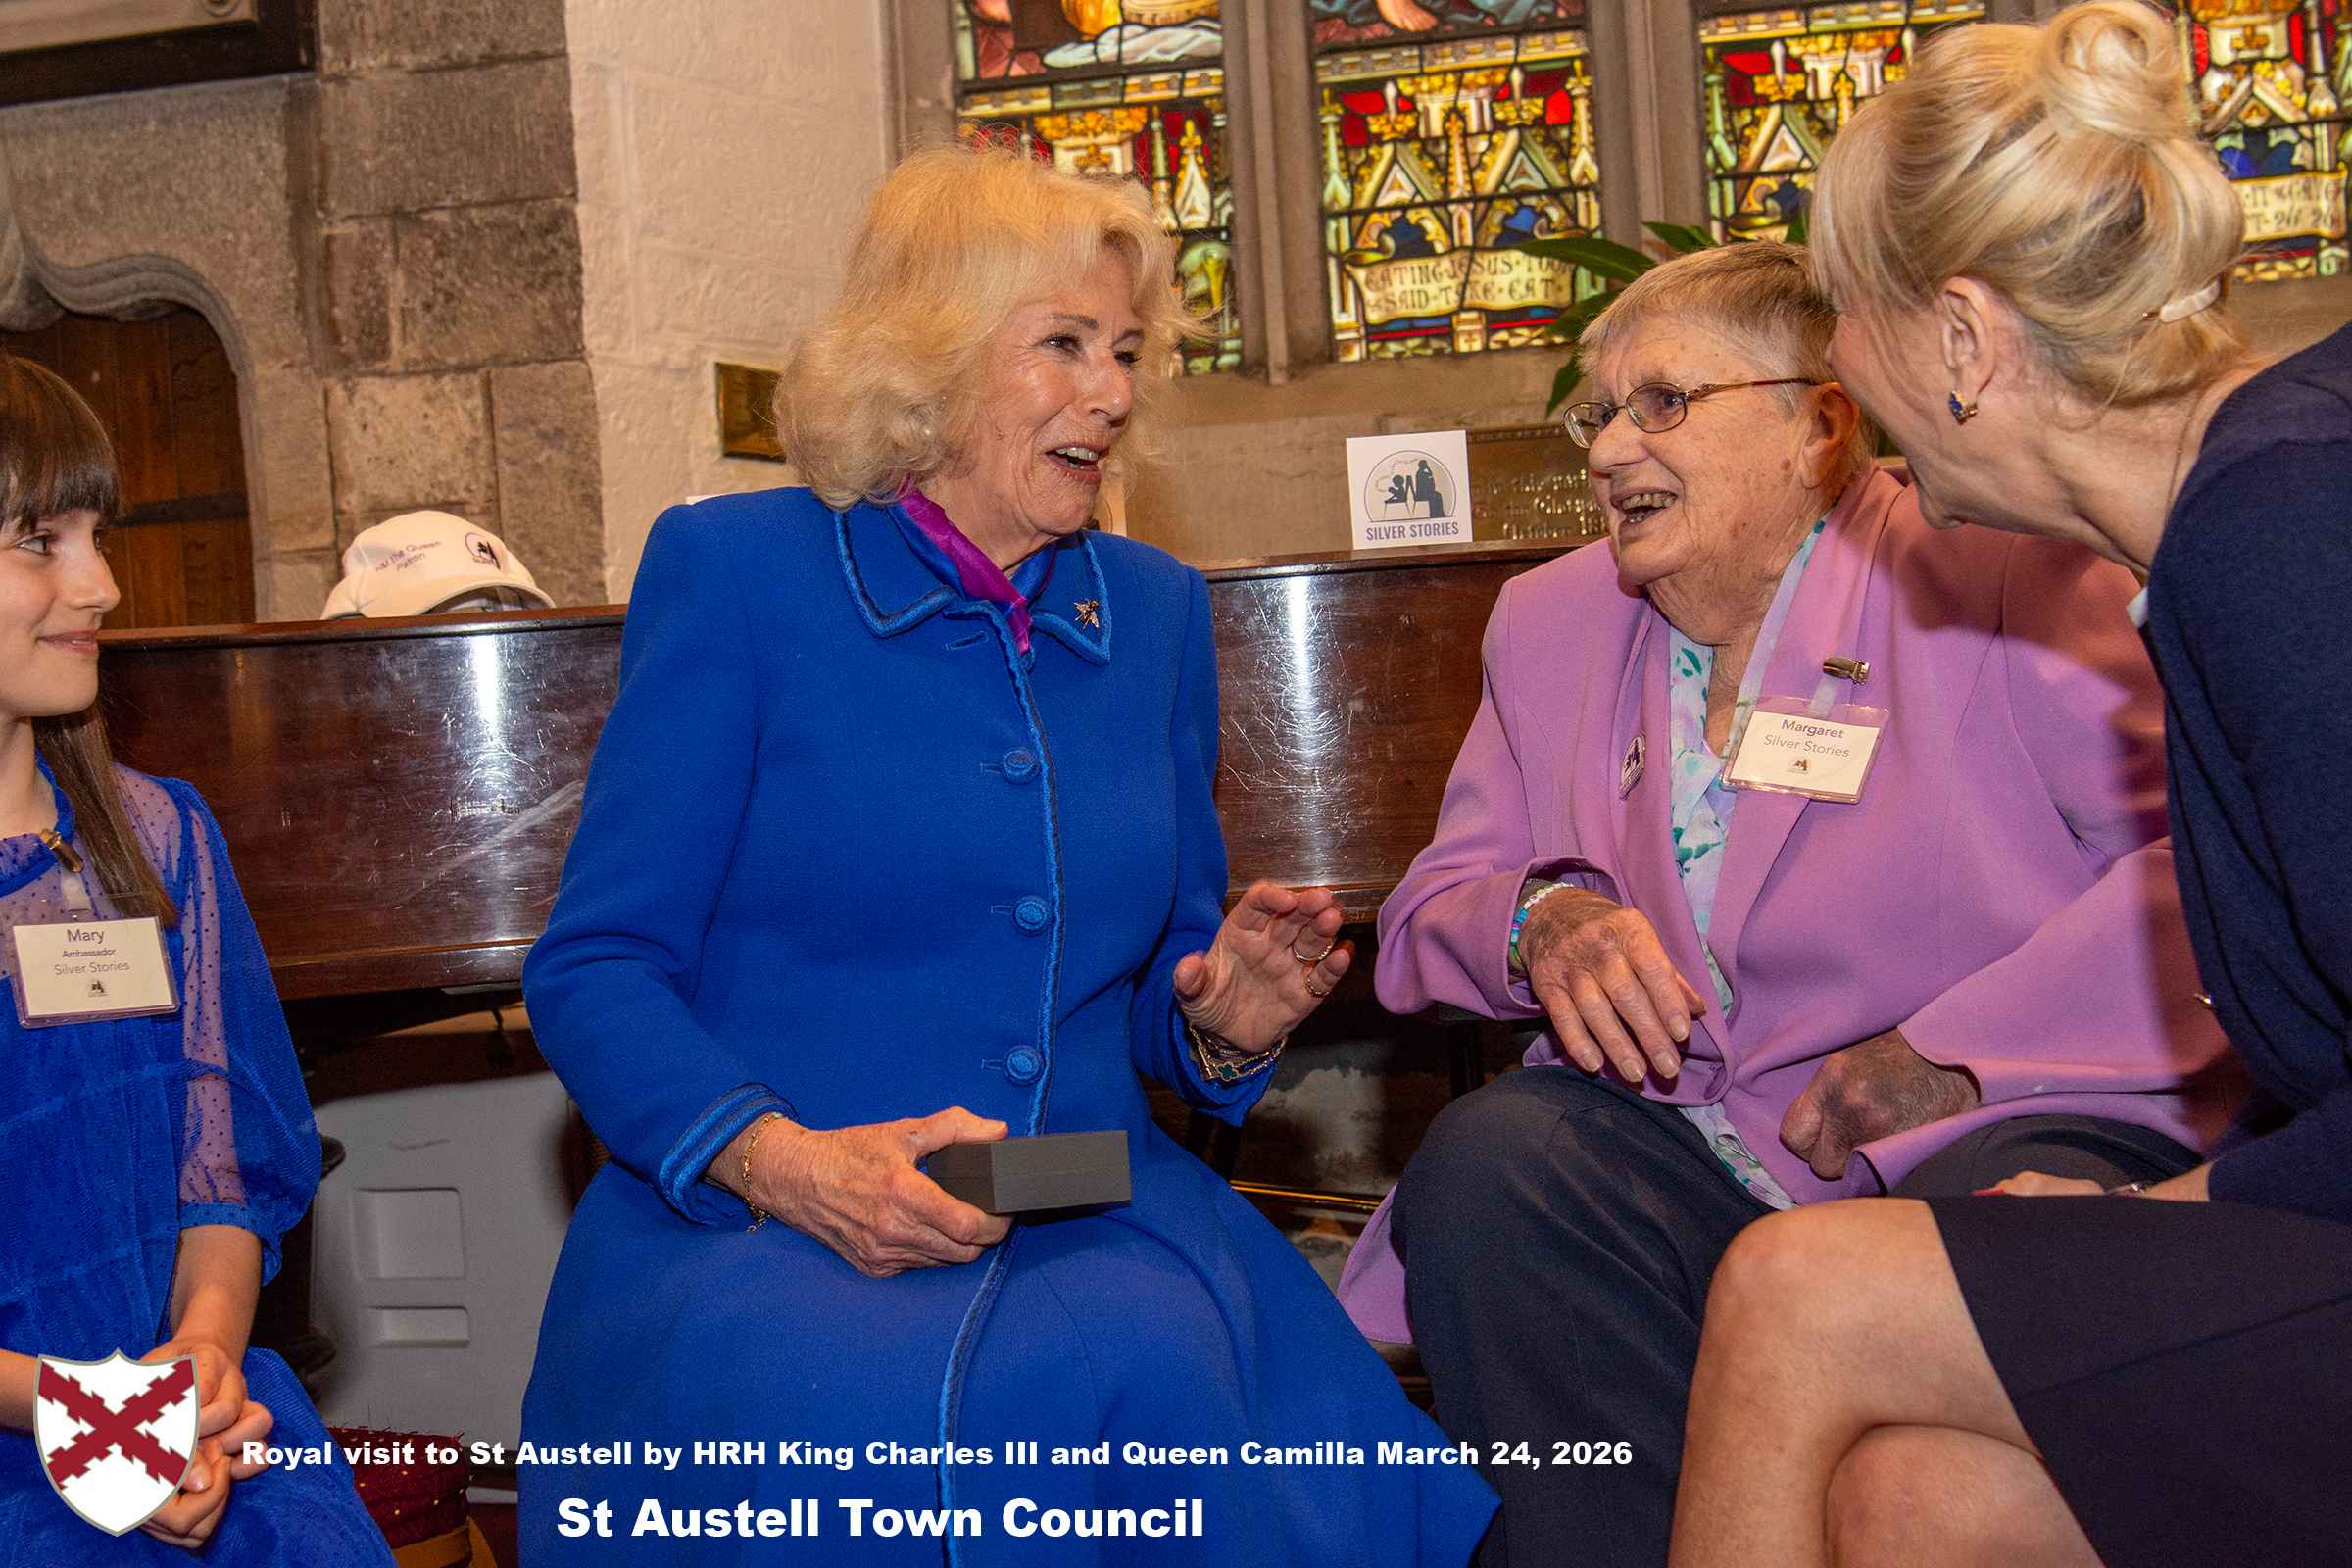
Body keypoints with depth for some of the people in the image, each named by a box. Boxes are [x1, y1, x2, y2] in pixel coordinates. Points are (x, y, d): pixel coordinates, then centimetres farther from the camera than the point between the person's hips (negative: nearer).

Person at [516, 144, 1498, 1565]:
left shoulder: (1155, 609, 16)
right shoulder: (737, 571, 1)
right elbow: (592, 970, -3)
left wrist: (1223, 1025, -3)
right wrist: (783, 1164, -21)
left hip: (1086, 1210, 4)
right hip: (748, 1229, -3)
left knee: (1154, 1381, -31)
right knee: (839, 1417, -37)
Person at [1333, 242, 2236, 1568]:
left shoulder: (1988, 566, -3)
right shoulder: (1552, 622, 16)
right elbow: (1431, 908, 15)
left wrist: (1953, 1052, -17)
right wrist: (1541, 921, -10)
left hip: (2004, 1132, -4)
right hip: (1692, 1149, 4)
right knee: (1485, 1165, -25)